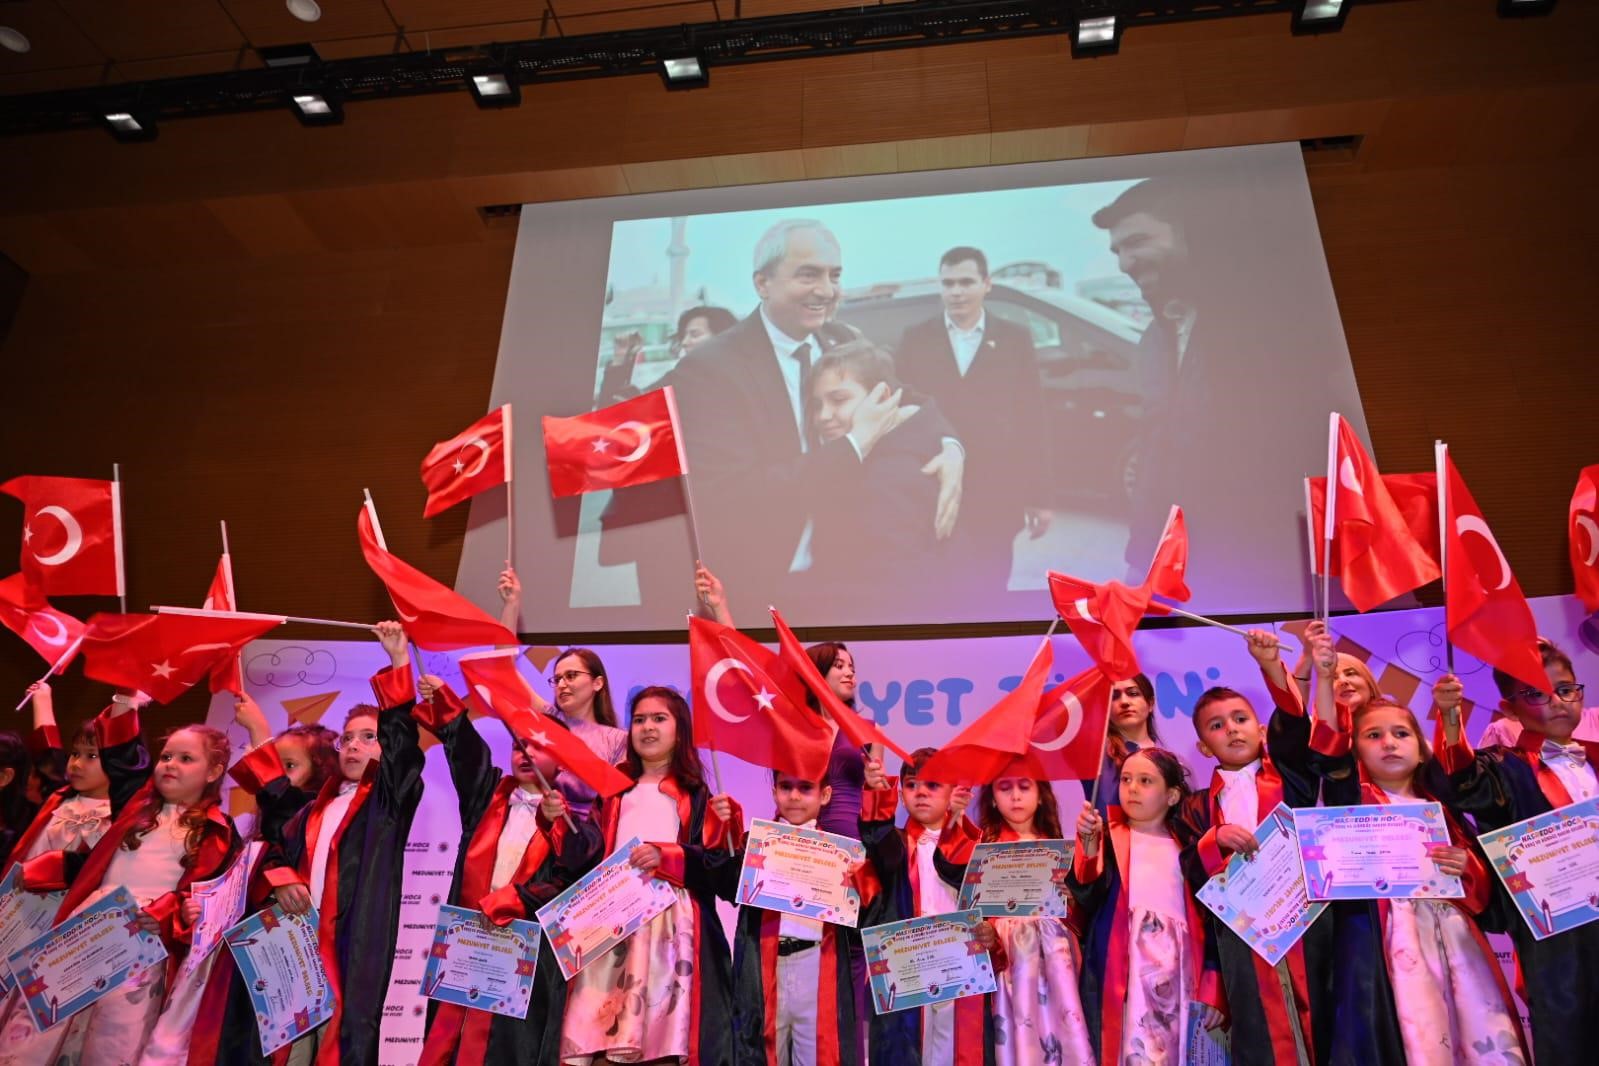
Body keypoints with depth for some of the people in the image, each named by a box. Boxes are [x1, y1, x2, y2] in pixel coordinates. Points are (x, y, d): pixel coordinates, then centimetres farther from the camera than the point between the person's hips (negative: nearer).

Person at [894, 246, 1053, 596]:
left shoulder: (1015, 339, 5)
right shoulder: (916, 339, 6)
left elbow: (1034, 420, 3)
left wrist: (1040, 495, 0)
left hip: (995, 499, 0)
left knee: (986, 593, 7)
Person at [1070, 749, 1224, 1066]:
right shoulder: (1108, 838, 3)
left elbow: (1209, 917, 9)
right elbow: (1087, 896, -13)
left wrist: (1212, 989, 4)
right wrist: (1089, 844, -29)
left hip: (1178, 981, 2)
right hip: (1120, 978, -2)